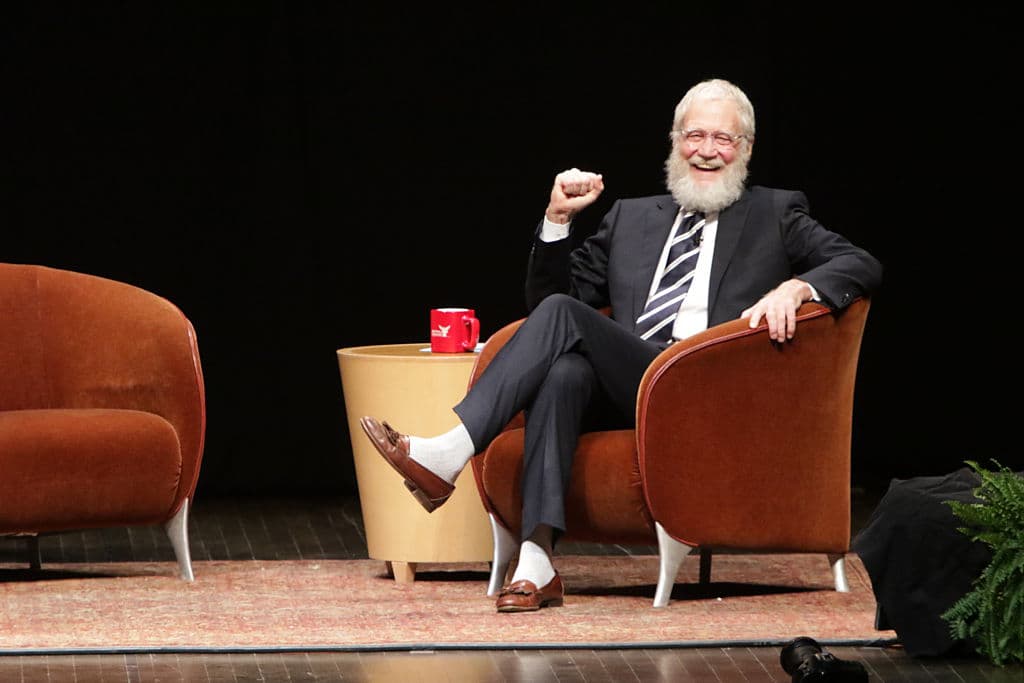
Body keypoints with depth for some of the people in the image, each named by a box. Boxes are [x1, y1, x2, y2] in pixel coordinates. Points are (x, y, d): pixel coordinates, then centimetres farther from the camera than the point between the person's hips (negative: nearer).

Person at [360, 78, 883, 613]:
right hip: (622, 391, 4)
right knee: (563, 373, -34)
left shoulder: (775, 215, 20)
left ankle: (446, 454, -35)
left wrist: (796, 288, -14)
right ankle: (536, 562, -45)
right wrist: (558, 220, 11)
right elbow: (546, 295, 27)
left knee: (561, 314, -24)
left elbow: (861, 266, 6)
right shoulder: (631, 217, 30)